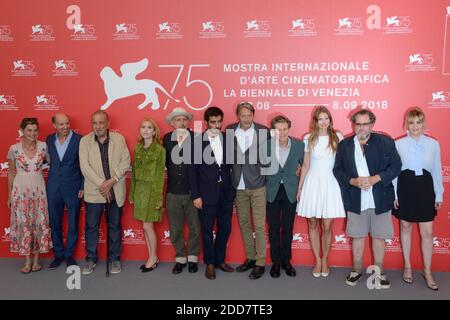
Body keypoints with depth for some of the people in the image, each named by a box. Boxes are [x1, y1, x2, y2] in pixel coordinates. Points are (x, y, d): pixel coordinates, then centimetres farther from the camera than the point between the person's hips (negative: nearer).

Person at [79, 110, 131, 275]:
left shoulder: (119, 139, 1)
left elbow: (125, 162, -4)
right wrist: (101, 185, -15)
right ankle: (91, 259, 24)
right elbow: (85, 166, -8)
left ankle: (114, 259, 23)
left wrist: (111, 181, -15)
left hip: (116, 191, 0)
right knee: (91, 226, 7)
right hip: (94, 192, 0)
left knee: (115, 226, 10)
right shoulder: (85, 141, 0)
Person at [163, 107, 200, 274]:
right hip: (173, 192, 3)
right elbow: (166, 161, 12)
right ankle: (180, 258, 30)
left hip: (192, 191, -2)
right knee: (175, 229, 12)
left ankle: (192, 258, 29)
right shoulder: (167, 138, 4)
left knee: (195, 228, 10)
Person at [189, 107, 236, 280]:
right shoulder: (197, 141, -4)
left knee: (225, 228, 12)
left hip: (226, 192, 3)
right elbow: (193, 170, -4)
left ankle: (220, 260, 30)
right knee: (207, 231, 8)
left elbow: (232, 163, 9)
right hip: (207, 193, -3)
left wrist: (233, 187, 0)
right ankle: (210, 263, 24)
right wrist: (195, 195, -8)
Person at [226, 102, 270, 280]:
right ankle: (250, 258, 29)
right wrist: (231, 173, -1)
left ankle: (260, 263, 13)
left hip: (257, 185, -3)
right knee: (243, 224, 14)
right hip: (238, 186, 3)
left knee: (259, 225, 1)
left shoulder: (263, 131, -7)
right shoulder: (230, 131, -1)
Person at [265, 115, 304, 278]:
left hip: (291, 191, 0)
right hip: (272, 191, 0)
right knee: (273, 228, 8)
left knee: (288, 228, 10)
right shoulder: (266, 145, -11)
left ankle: (286, 261, 26)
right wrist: (262, 186, 1)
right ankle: (276, 261, 22)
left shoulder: (299, 145, -9)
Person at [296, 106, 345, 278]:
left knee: (327, 227, 2)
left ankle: (325, 260, 23)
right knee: (313, 225, 8)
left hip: (330, 183, -1)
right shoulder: (308, 138, 3)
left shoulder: (337, 137, 1)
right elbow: (305, 165, 9)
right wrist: (299, 188, 8)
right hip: (312, 183, 1)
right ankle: (317, 260, 23)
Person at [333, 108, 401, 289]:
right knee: (358, 236, 12)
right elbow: (337, 170, 4)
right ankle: (357, 270, 28)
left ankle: (379, 272, 24)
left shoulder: (385, 142, -1)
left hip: (380, 199, -1)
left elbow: (396, 166, -3)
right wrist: (353, 181, -13)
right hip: (355, 200, 1)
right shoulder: (344, 145, 4)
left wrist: (375, 179, -15)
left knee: (379, 236, 8)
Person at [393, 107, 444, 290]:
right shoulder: (398, 144, -3)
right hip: (405, 187, 0)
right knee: (405, 227, 12)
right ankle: (407, 266, 28)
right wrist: (393, 194, -1)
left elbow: (437, 170, 6)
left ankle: (427, 271, 20)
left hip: (425, 188, 1)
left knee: (427, 232, 3)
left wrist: (439, 195, 7)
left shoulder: (433, 144, 1)